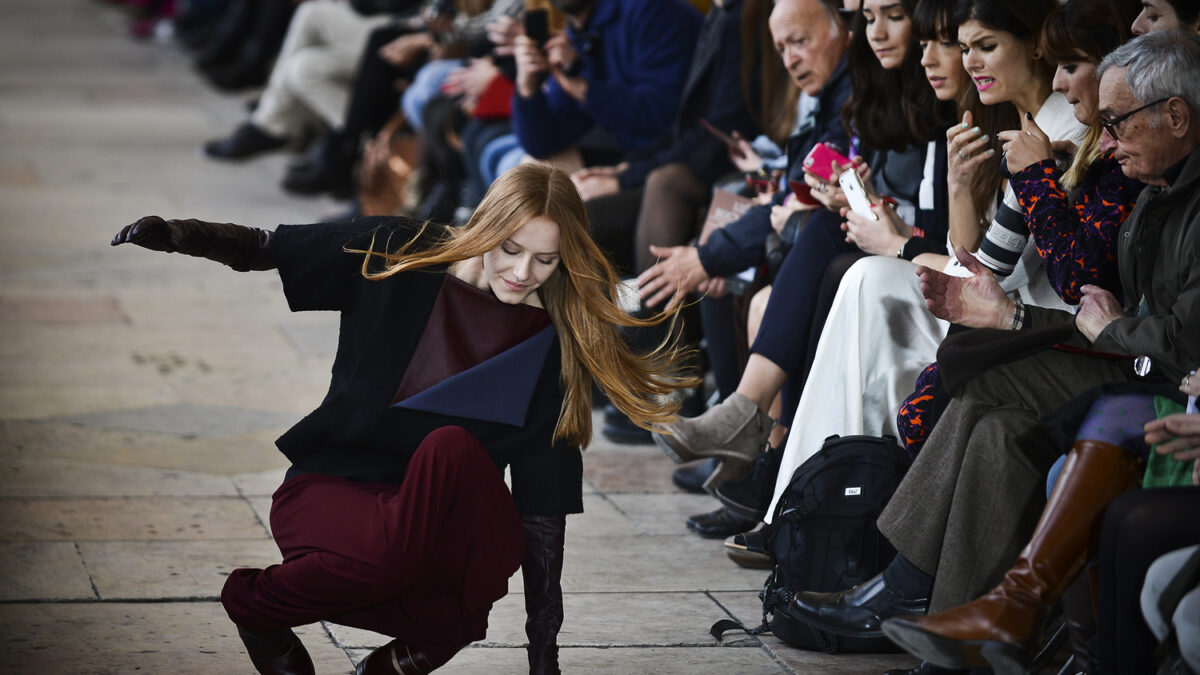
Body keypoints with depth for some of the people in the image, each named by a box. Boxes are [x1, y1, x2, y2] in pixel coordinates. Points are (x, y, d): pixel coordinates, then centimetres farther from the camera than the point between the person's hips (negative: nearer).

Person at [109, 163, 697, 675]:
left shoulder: (556, 344, -3)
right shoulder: (401, 257, -6)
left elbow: (543, 500, -2)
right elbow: (265, 249, 1)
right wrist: (178, 234, -20)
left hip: (441, 514, 1)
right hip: (330, 489, -1)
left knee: (452, 447, -34)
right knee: (385, 553, -38)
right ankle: (252, 607, -3)